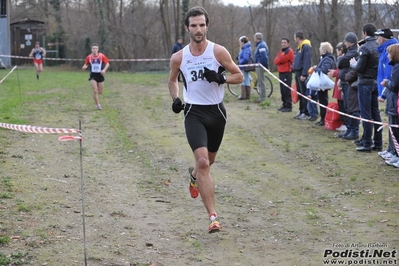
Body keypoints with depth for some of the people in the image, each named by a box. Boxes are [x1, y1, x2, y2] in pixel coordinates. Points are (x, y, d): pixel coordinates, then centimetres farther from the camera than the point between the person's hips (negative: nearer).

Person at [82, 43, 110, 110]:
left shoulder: (102, 56, -6)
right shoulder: (89, 57, -3)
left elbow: (107, 63, -1)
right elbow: (86, 64, 9)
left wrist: (104, 70, -18)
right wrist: (84, 67, -15)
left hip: (100, 75, 1)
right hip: (93, 75, -1)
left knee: (100, 92, 7)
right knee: (95, 91, -12)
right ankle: (98, 105, -2)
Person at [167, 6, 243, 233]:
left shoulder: (218, 51, -8)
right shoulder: (178, 57, -3)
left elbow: (239, 76, -2)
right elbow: (172, 80, 16)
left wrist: (221, 79, -20)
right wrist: (175, 98, -2)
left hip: (216, 112, 1)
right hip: (194, 113, -1)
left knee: (209, 161, 20)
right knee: (202, 161, -19)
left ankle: (194, 175, 58)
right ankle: (213, 217, -17)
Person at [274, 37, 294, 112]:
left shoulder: (289, 51, -9)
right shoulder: (281, 51, 20)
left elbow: (281, 60, -18)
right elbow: (276, 61, 9)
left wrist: (278, 60, 2)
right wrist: (280, 60, -10)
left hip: (287, 73, -9)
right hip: (281, 72, 9)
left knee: (287, 90, -9)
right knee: (282, 90, 11)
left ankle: (288, 106, -8)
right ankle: (284, 105, 18)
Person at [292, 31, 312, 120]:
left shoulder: (306, 47, -14)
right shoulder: (299, 47, 17)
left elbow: (307, 62, -20)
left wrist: (304, 74, -23)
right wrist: (294, 69, 14)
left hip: (302, 73, -10)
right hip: (297, 72, 10)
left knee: (304, 93, -6)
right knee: (300, 93, 13)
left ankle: (306, 113, -3)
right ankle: (301, 111, 20)